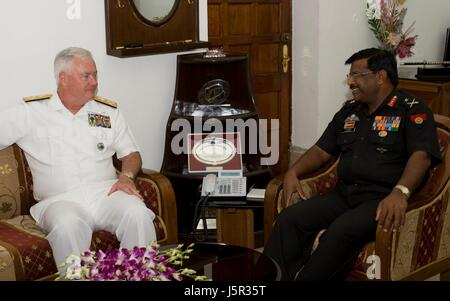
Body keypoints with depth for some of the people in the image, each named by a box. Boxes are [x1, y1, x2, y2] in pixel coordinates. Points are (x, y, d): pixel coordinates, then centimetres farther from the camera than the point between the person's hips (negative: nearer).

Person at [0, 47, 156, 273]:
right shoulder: (31, 113, 10)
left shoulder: (109, 113, 18)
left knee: (138, 214, -30)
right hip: (59, 199, -2)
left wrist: (126, 176, -2)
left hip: (105, 191, 3)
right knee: (68, 227, -38)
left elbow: (130, 153, 19)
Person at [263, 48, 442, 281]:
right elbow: (322, 151, 23)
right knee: (289, 219, -18)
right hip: (344, 195, 6)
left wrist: (400, 192, -34)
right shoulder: (349, 111, 20)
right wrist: (293, 172, 3)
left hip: (382, 200, -6)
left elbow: (421, 156, -15)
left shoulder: (412, 110, -1)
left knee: (341, 230, -35)